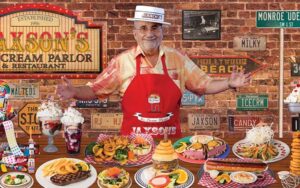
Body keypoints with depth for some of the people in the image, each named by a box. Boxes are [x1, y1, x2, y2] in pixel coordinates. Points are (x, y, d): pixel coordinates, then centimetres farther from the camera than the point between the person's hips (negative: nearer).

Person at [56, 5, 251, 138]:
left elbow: (203, 85, 8)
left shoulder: (178, 58, 2)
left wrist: (229, 83, -6)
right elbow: (95, 90, 0)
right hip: (134, 139, -1)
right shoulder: (122, 61, -2)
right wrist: (74, 92, -17)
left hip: (171, 138, 1)